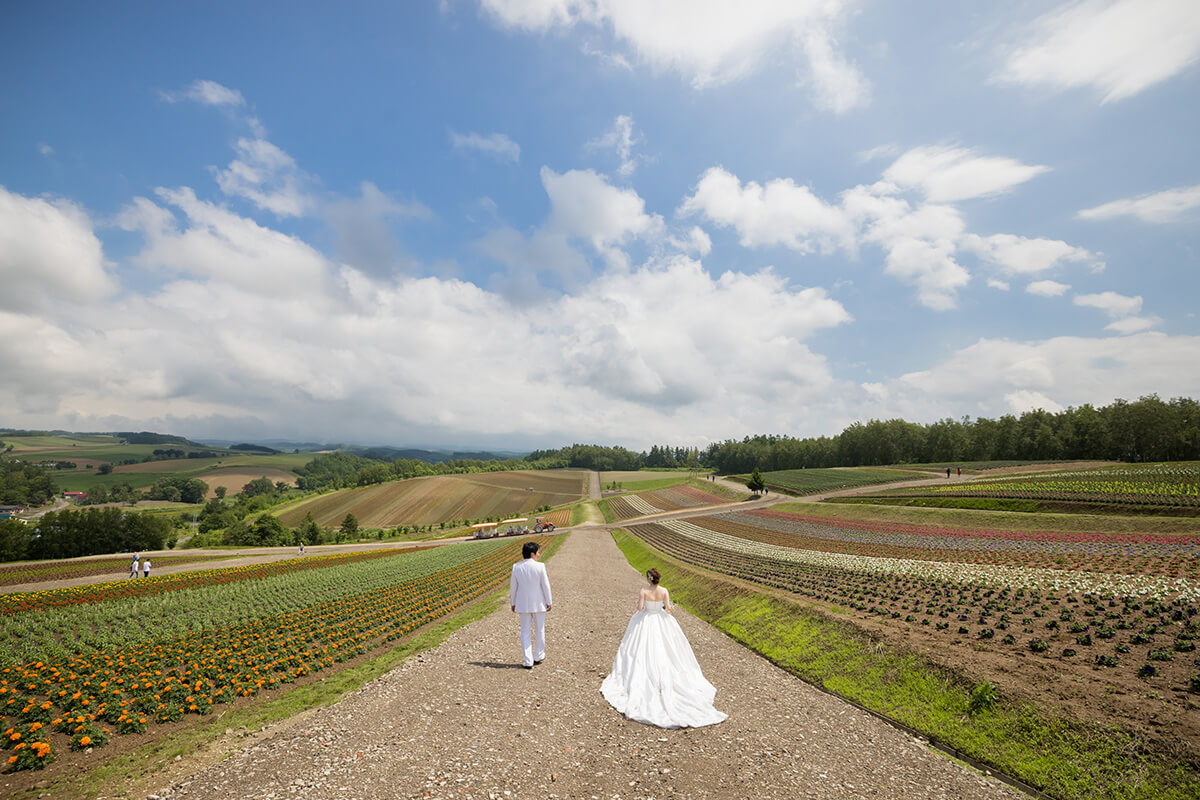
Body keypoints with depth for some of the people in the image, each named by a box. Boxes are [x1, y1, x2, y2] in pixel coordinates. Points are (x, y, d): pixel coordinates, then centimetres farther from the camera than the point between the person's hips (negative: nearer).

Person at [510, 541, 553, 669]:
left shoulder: (516, 567, -5)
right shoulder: (540, 567, -14)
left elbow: (513, 587, 2)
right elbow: (545, 586, -9)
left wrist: (512, 603, 14)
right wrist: (549, 602, 2)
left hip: (523, 604, 2)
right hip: (539, 603, -2)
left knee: (525, 632, 10)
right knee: (539, 630, 16)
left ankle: (528, 661, 9)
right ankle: (538, 657, 28)